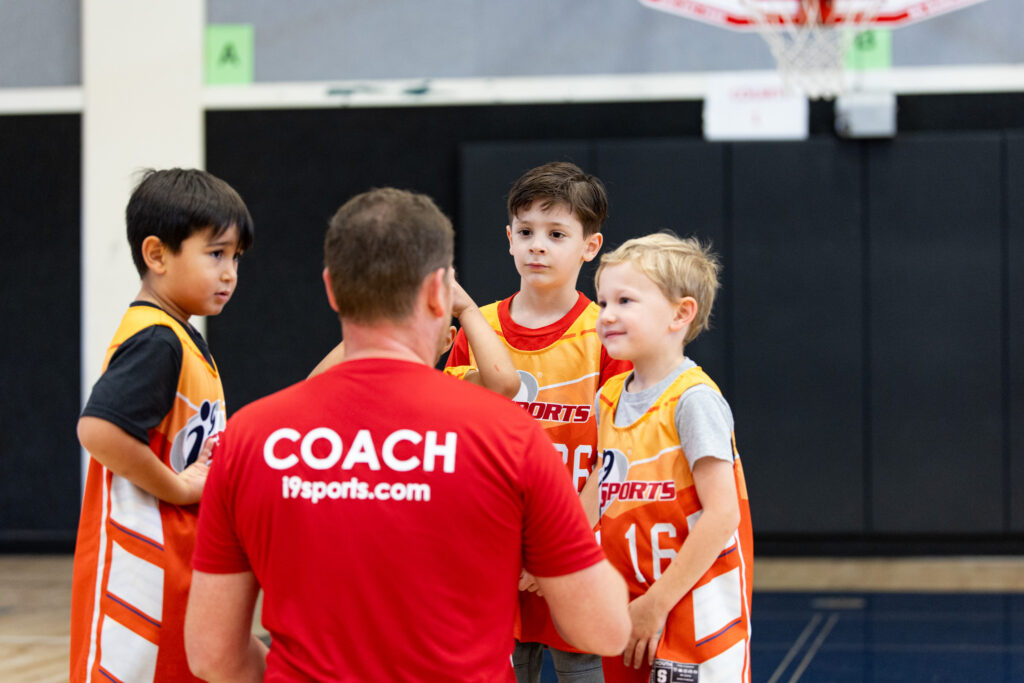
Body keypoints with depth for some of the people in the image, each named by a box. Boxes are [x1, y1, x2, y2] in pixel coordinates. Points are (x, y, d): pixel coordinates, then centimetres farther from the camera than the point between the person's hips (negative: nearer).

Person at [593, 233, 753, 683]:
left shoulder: (693, 400, -14)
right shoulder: (609, 399, 9)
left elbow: (722, 515, -19)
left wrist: (657, 603, -16)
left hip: (694, 618, -7)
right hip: (627, 617, 7)